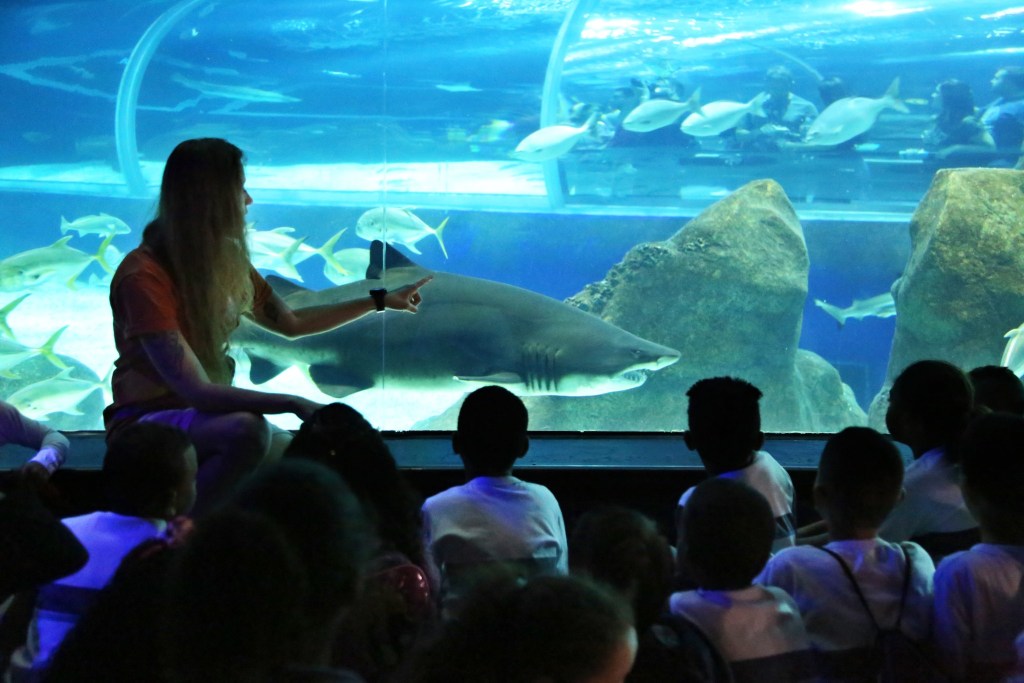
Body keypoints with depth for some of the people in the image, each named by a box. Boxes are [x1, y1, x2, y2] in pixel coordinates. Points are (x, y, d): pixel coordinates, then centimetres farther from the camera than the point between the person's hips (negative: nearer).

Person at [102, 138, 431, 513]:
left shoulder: (227, 261, 4)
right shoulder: (143, 277, -21)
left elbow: (290, 323, 21)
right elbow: (196, 391, -28)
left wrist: (381, 301, 22)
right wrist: (293, 404, -34)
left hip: (206, 414, 7)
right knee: (246, 430, -36)